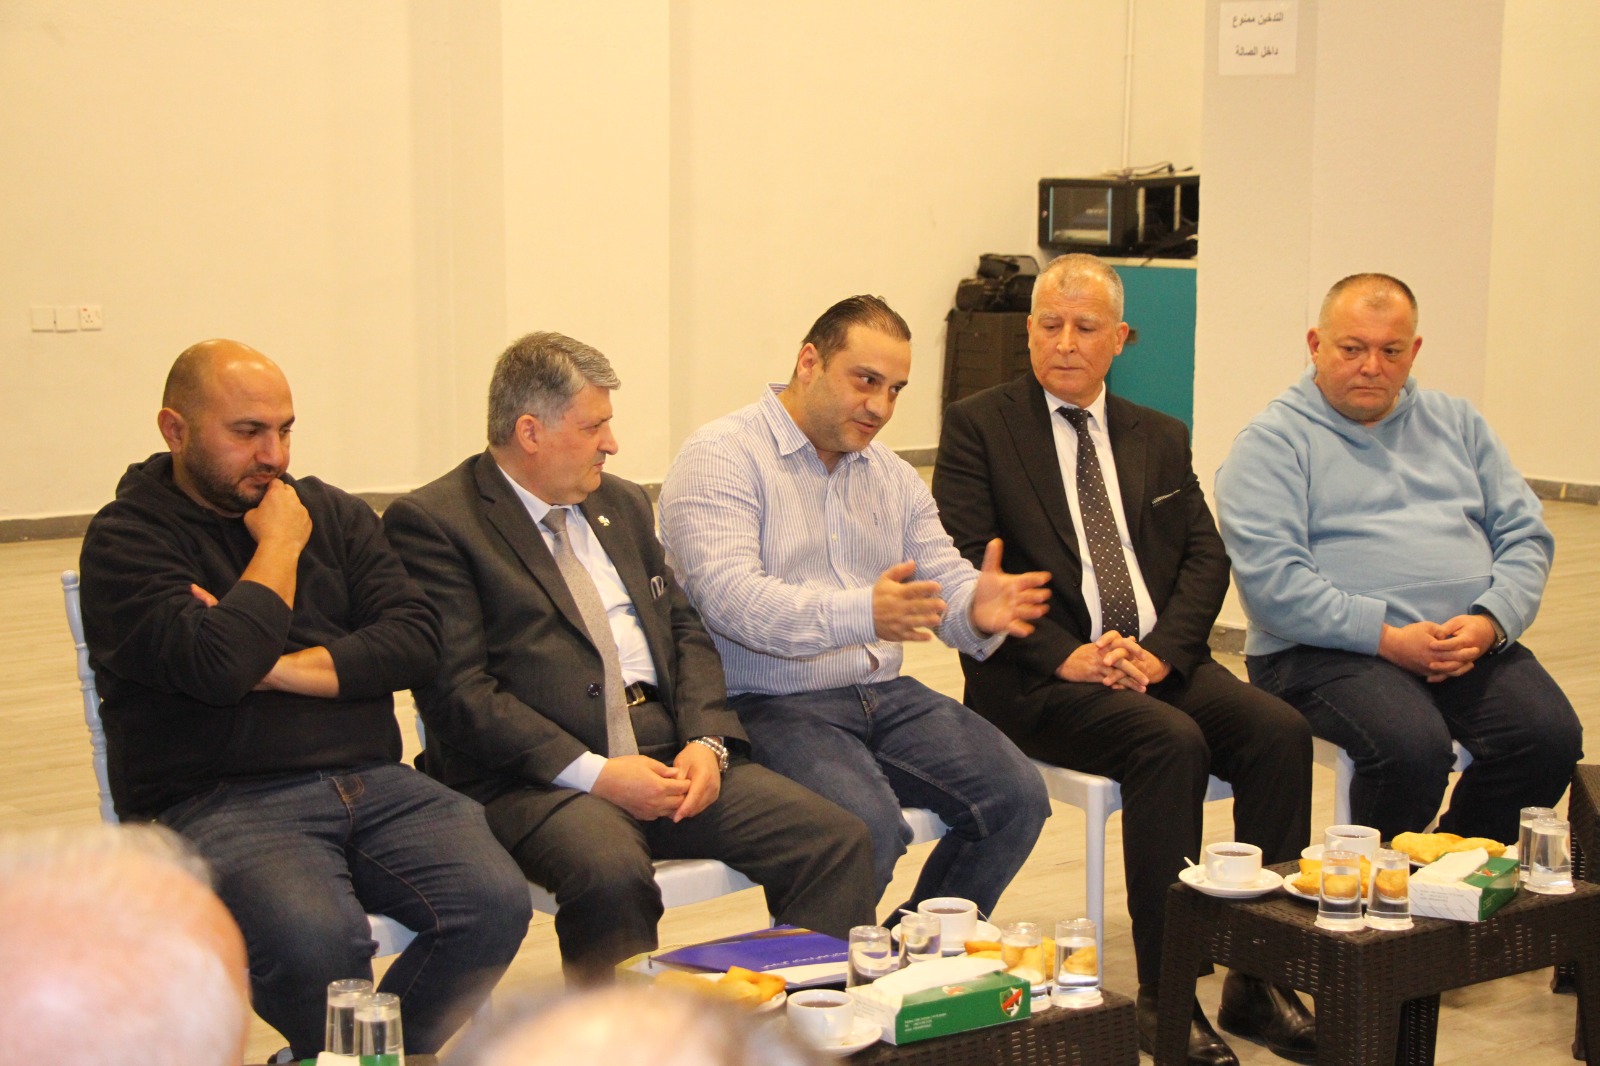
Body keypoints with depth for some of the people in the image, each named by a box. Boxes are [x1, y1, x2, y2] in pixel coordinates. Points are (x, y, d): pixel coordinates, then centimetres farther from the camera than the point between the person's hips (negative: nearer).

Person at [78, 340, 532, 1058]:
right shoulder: (126, 537, 1)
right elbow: (216, 666, -16)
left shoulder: (333, 513, 18)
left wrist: (271, 666, -6)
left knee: (496, 904, -22)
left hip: (371, 782, 5)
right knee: (315, 939, -35)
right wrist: (279, 547, -2)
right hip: (217, 802, -5)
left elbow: (416, 640, 5)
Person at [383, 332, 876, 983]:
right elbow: (459, 690, -11)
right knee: (612, 873, -37)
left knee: (834, 841, -13)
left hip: (668, 755, 7)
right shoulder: (430, 523, -2)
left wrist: (705, 740, -1)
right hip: (538, 778, -6)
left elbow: (684, 629, 20)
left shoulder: (621, 504, 22)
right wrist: (593, 773, -18)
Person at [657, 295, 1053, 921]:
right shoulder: (721, 458, -6)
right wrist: (860, 614, -35)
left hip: (886, 696, 7)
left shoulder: (894, 476, 18)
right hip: (771, 704, -7)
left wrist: (977, 610, -16)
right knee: (869, 822, -32)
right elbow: (729, 596, -21)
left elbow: (944, 581, 11)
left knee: (1017, 795, -12)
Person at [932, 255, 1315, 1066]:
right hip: (1042, 674, -5)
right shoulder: (977, 426, 4)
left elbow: (1206, 557, 10)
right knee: (1172, 743, -31)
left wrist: (1161, 650, -10)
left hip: (1160, 658, 5)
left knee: (1278, 731, -21)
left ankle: (1259, 981, -14)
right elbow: (966, 565, -7)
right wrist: (1064, 655, -17)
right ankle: (1164, 995, -23)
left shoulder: (1159, 438, 19)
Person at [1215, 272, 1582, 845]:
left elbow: (1525, 535, 14)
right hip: (1329, 650, -5)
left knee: (1551, 736, -22)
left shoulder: (1456, 422, 21)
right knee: (1413, 746, -33)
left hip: (1472, 643, 5)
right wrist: (1387, 638, -17)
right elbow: (1271, 579, -10)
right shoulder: (1273, 441, 3)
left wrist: (1492, 622, -6)